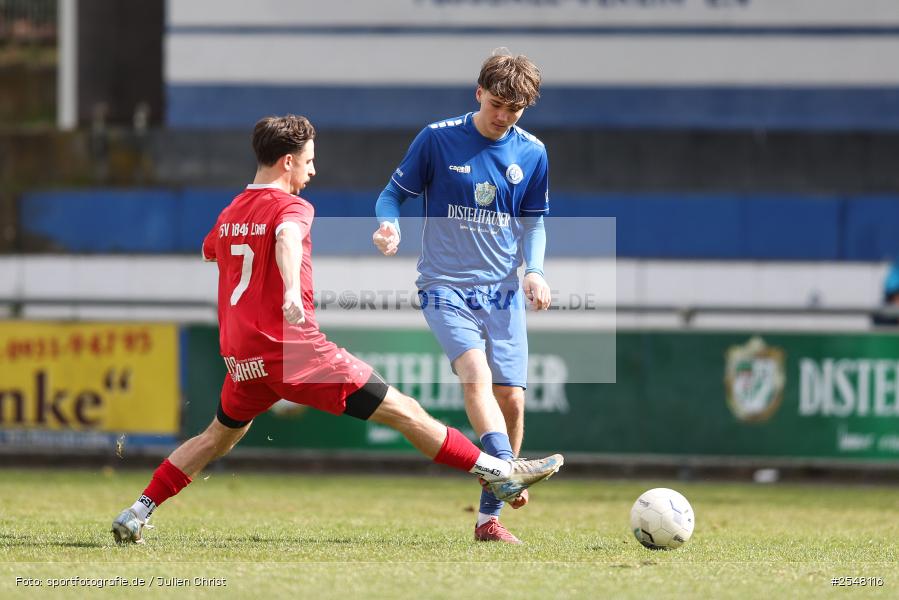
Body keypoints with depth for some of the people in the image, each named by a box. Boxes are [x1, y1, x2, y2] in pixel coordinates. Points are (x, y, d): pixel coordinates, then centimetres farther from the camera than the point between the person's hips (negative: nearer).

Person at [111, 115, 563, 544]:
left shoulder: (229, 214, 16)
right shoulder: (292, 207, -7)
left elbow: (208, 252, 37)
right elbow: (286, 238, -31)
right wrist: (292, 290, -50)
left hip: (241, 357, 7)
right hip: (293, 348, -7)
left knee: (220, 436, 28)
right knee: (402, 411, -5)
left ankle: (135, 516, 20)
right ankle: (498, 473, -5)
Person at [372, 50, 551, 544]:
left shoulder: (532, 154, 5)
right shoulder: (437, 139, -5)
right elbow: (395, 191, 4)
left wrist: (534, 270, -2)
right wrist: (388, 224, -18)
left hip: (503, 290, 3)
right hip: (445, 286, -3)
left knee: (511, 398, -3)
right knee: (476, 373, -27)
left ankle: (489, 517, 8)